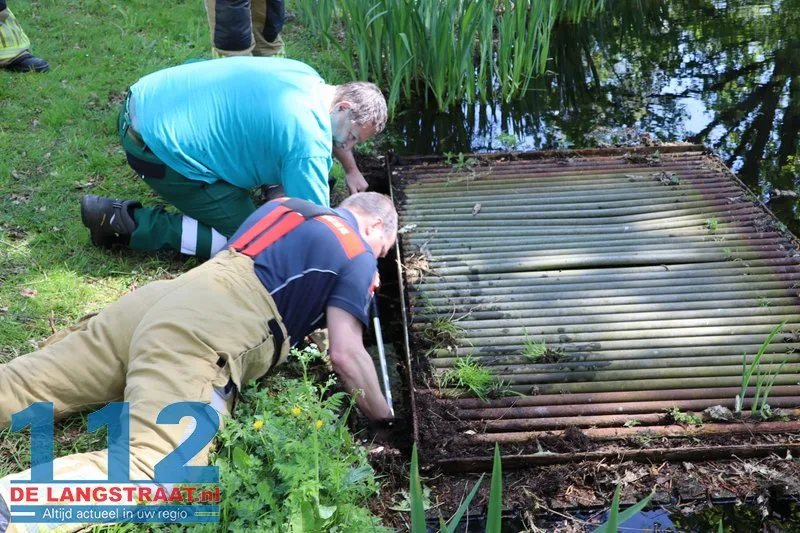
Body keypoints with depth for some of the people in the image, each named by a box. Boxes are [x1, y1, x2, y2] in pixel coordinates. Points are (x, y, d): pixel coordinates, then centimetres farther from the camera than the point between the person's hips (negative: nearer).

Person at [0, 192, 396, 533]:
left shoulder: (285, 206, 30)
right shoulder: (357, 254, 9)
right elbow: (346, 356, 2)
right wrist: (383, 417, 18)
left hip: (162, 298, 9)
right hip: (202, 334, -9)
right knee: (157, 467, -25)